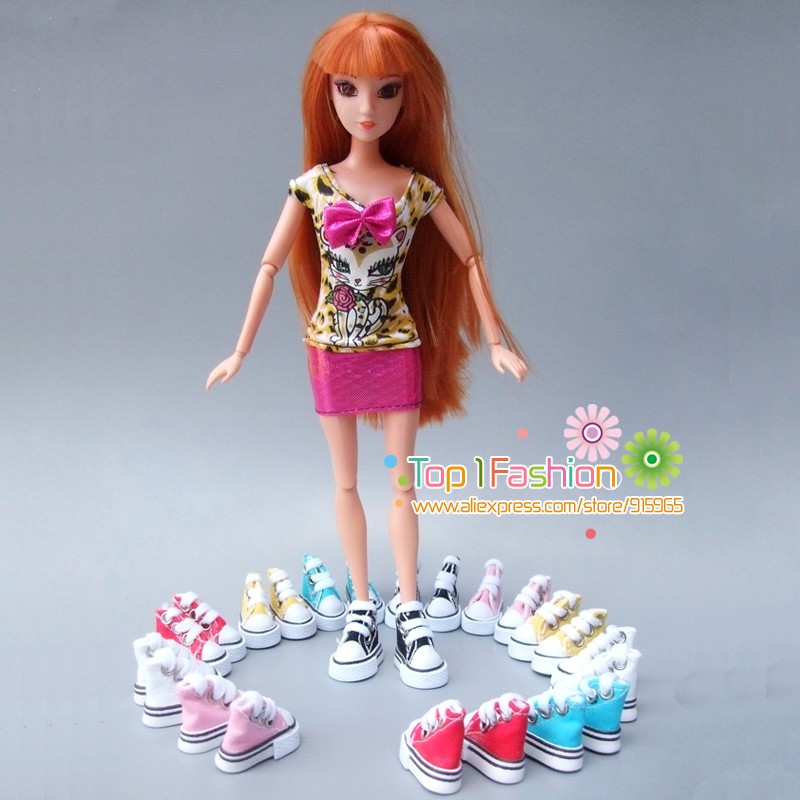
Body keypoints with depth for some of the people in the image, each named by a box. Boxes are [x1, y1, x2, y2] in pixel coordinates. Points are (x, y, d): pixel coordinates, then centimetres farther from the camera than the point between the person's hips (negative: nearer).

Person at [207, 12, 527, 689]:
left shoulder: (419, 188, -5)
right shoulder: (313, 185, -4)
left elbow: (468, 259, 2)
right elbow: (271, 265, 0)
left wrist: (497, 342, 0)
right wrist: (241, 352, -1)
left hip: (398, 349, -1)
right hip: (333, 349, 1)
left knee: (402, 482, 7)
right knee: (346, 482, 10)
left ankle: (408, 609, 20)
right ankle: (361, 606, 24)